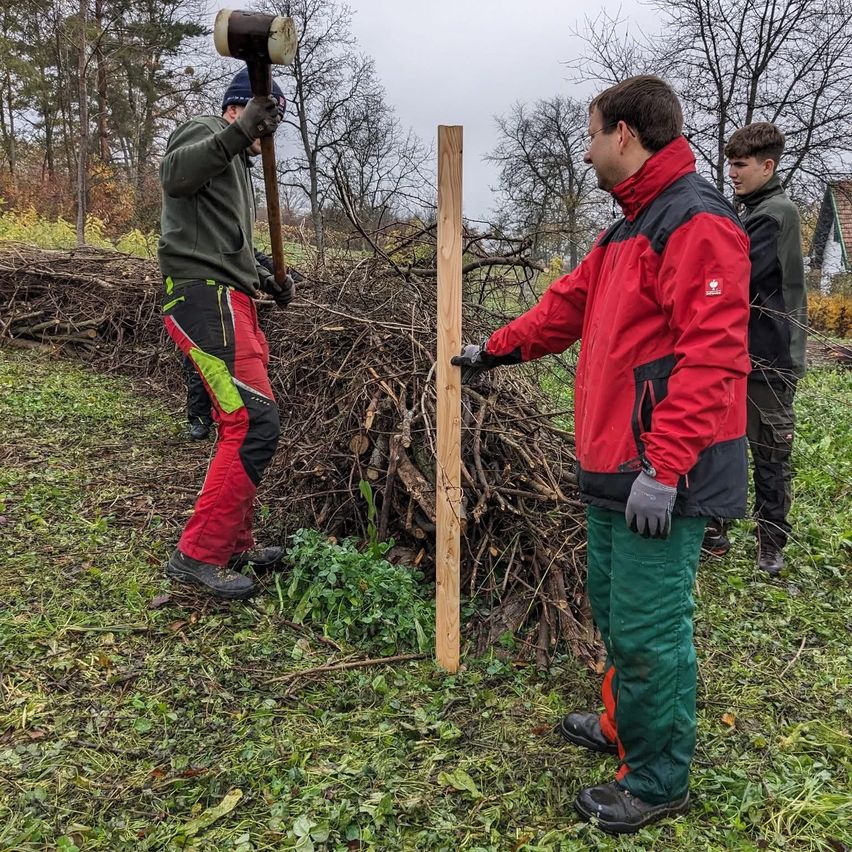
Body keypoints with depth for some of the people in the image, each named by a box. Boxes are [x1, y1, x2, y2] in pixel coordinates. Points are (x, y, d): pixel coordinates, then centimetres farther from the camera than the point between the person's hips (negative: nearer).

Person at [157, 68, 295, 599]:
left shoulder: (239, 165, 30)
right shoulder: (207, 132, 0)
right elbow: (174, 175, -24)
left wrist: (267, 280, 20)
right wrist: (238, 132, -35)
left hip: (231, 303, 11)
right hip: (207, 298, -10)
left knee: (246, 425, 10)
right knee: (254, 422, -18)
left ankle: (235, 544, 19)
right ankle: (198, 555, -12)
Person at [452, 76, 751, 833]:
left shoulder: (697, 223, -15)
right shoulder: (633, 225, 18)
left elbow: (710, 355, -23)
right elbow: (571, 302, 27)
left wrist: (663, 468, -26)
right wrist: (497, 349, 32)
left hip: (664, 475, -10)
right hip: (617, 464, 10)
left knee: (647, 628, 0)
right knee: (614, 607, 21)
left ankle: (658, 780, 20)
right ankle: (627, 726, 41)